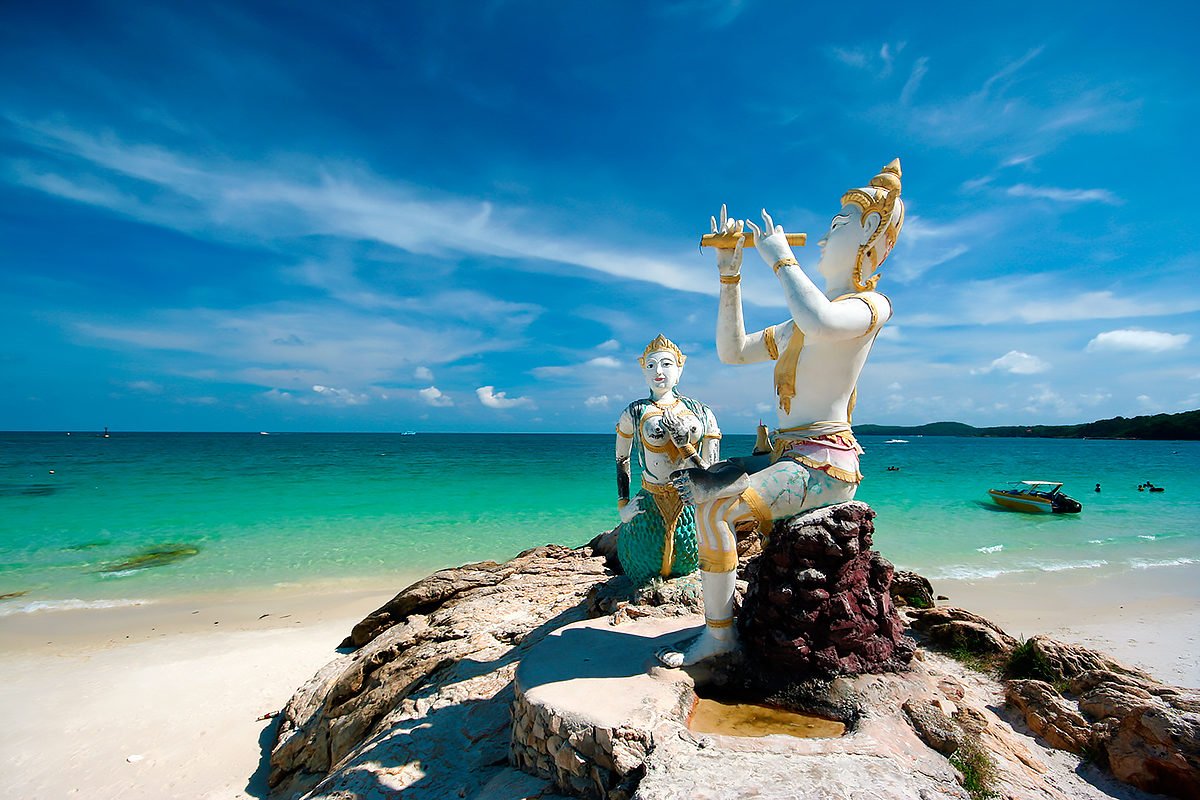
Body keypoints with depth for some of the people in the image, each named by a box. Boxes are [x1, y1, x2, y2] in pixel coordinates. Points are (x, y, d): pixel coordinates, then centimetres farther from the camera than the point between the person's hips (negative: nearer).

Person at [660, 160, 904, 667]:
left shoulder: (870, 305, -7)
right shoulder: (803, 320, 19)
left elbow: (820, 322, -34)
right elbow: (731, 351, 13)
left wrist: (780, 256, -18)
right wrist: (730, 273, 9)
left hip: (824, 463, -9)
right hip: (786, 455, 9)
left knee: (715, 508, -26)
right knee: (693, 484, 12)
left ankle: (719, 634, -5)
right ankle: (718, 611, 17)